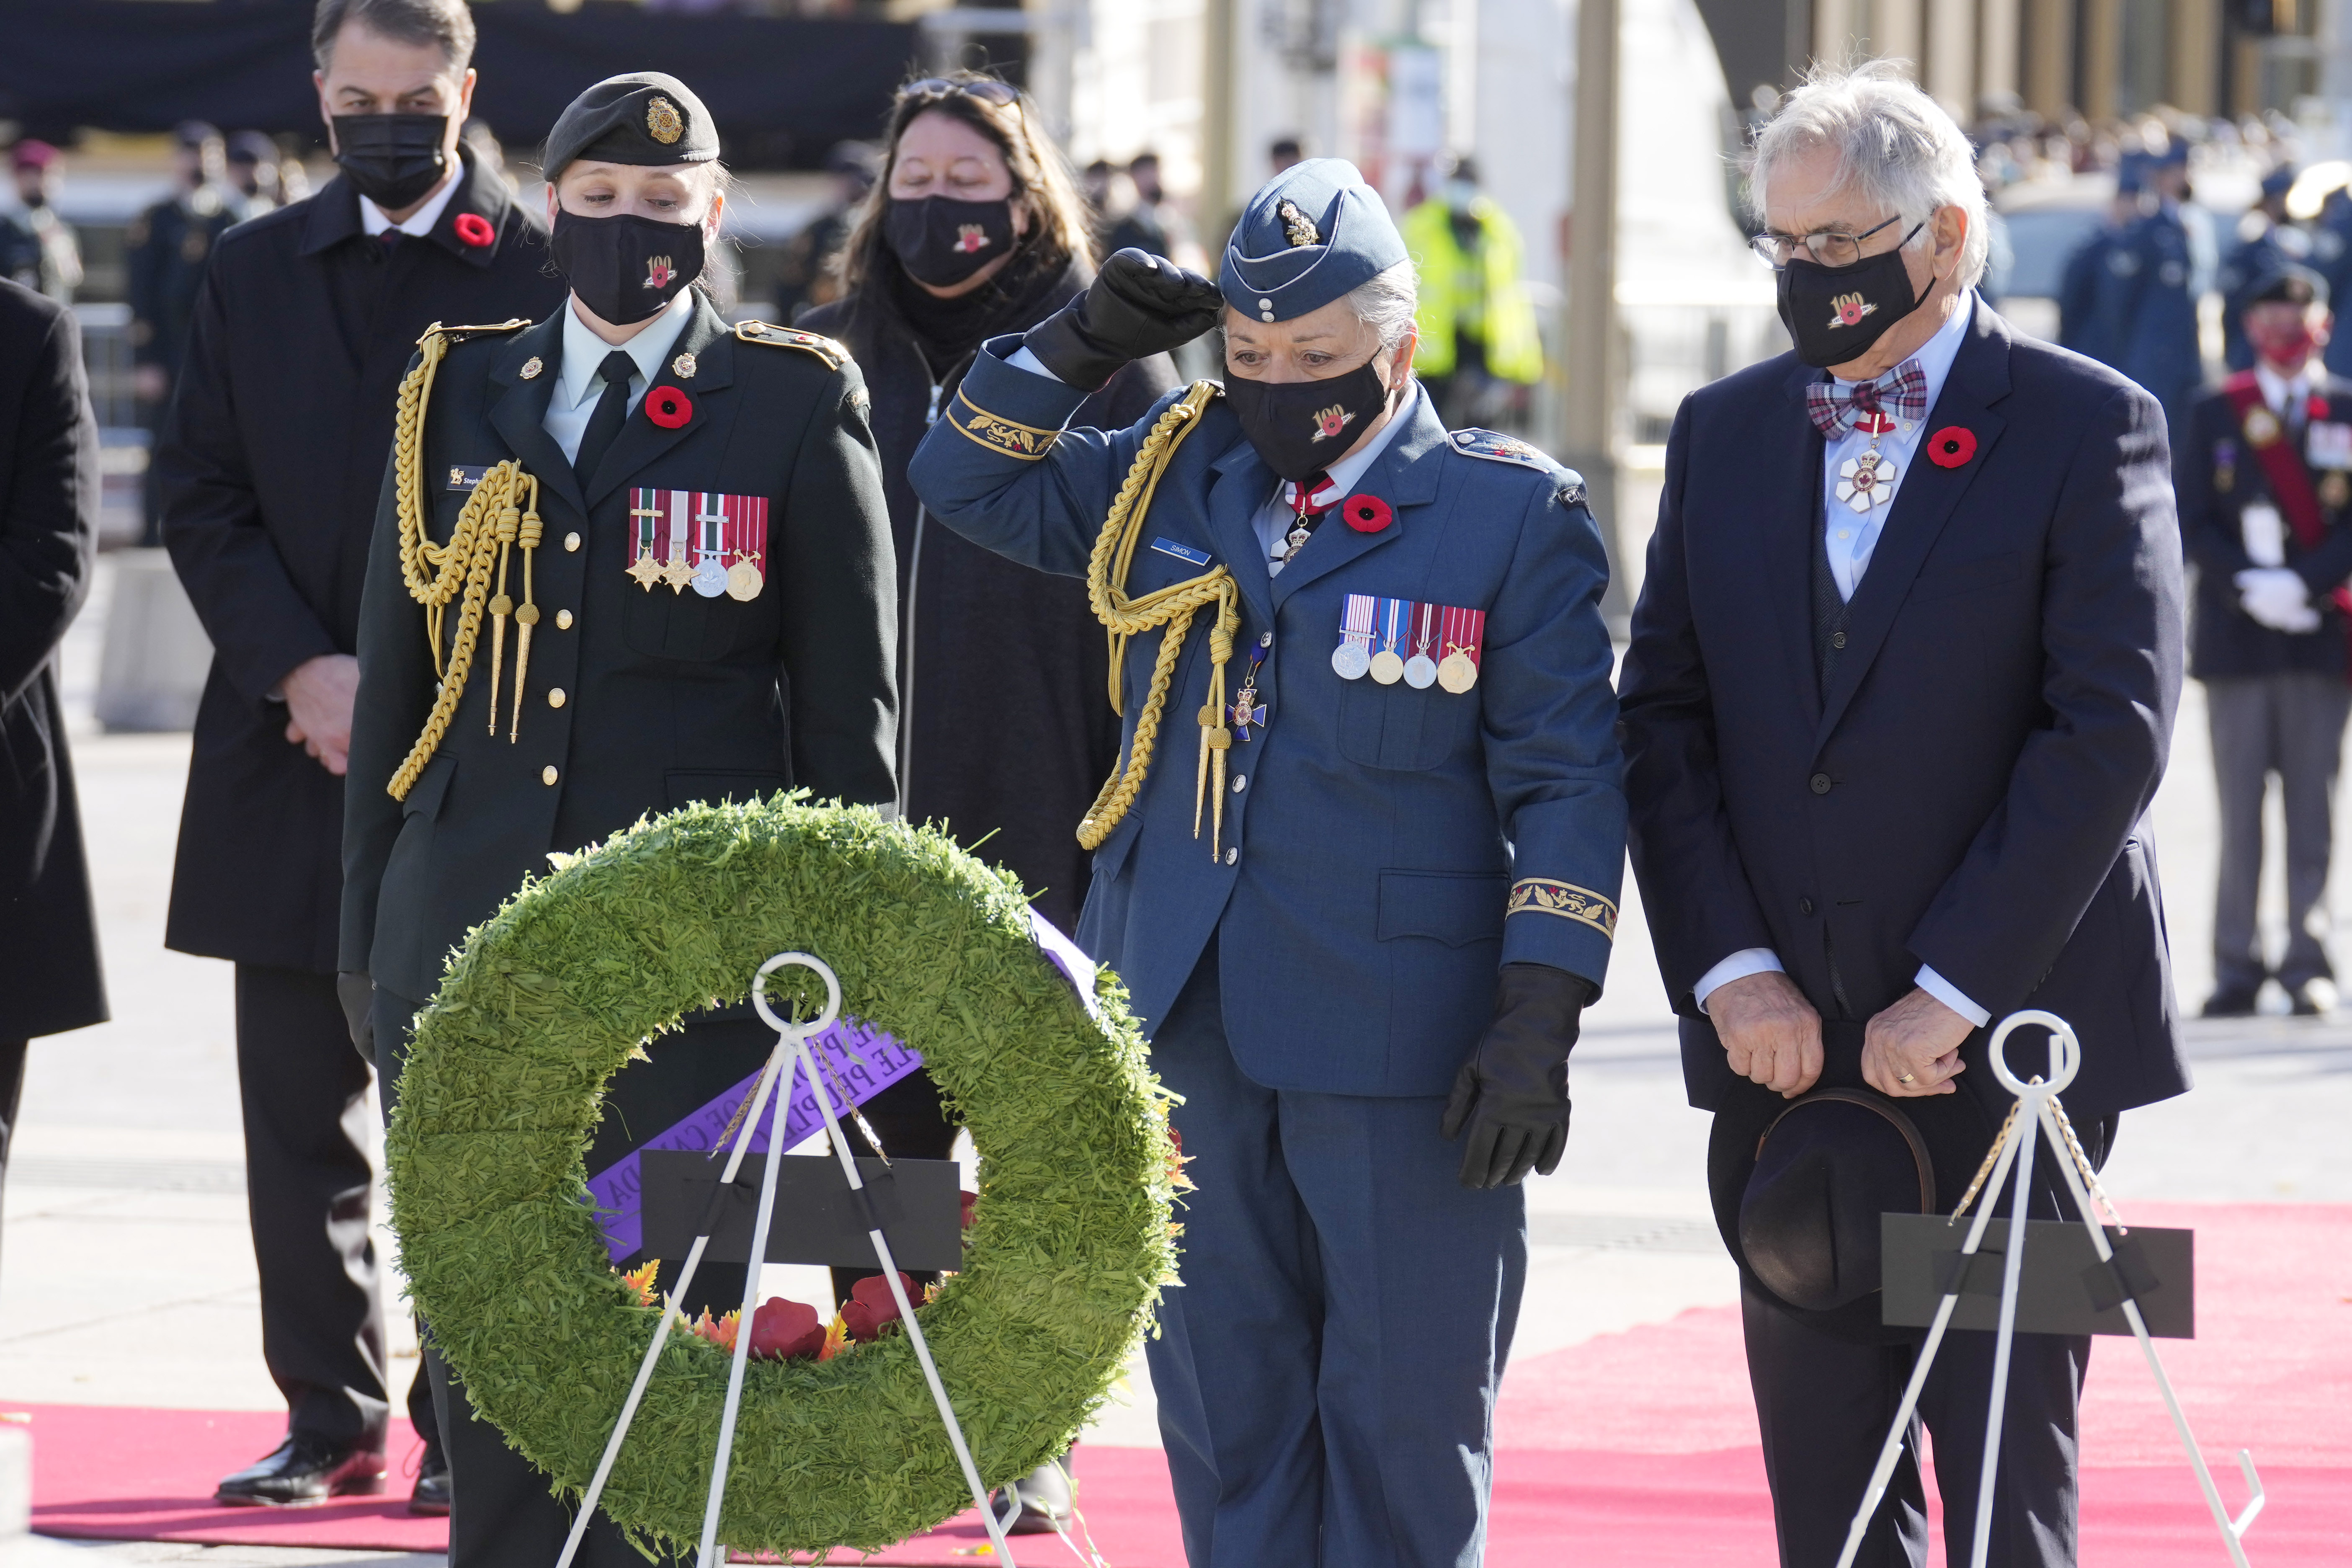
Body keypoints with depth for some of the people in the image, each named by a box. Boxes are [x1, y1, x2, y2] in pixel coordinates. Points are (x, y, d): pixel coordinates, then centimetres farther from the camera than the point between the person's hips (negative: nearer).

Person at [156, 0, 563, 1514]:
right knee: (300, 1117, 6)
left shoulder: (547, 273, 0)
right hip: (294, 762, 3)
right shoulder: (255, 273, 11)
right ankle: (331, 1417, 15)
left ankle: (469, 1427, 7)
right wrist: (303, 671, -8)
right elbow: (202, 497, 6)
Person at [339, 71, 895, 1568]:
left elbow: (852, 705, 2)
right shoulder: (458, 395, 11)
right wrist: (368, 933, 11)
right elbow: (398, 673, 14)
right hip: (470, 926, 3)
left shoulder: (797, 405, 2)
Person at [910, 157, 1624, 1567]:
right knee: (1221, 1399, 9)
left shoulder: (1513, 513, -3)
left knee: (1404, 1408, 0)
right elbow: (969, 481, 20)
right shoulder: (1178, 478, 11)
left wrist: (1536, 1026, -11)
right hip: (1189, 1026, 5)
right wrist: (1082, 346, 3)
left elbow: (1567, 784, -5)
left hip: (1396, 1027, -5)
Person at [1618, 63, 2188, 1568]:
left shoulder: (2089, 426, -3)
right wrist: (1729, 969, -6)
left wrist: (1955, 994, -14)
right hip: (1784, 1044, 4)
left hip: (2003, 1037, -4)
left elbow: (2110, 729, -11)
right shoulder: (1726, 432, 11)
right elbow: (1665, 714, 8)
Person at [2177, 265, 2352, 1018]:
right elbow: (2192, 523, 3)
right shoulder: (2215, 415, 9)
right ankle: (2236, 966, 2)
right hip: (2236, 638, 0)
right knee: (2239, 810, -1)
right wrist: (2249, 588, -11)